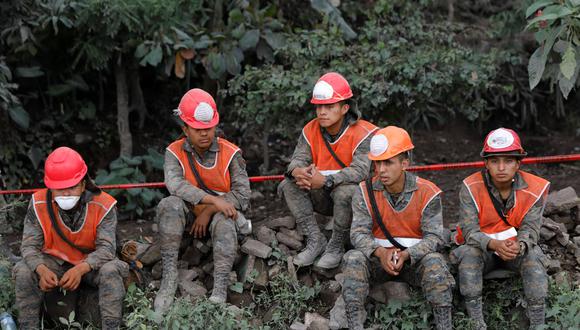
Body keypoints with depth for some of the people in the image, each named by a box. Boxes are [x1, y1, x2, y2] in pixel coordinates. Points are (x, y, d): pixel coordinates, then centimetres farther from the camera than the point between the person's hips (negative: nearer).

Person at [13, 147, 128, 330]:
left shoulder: (103, 205, -20)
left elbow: (106, 247, -24)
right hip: (55, 262, 2)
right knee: (24, 272, -24)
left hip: (91, 263, -1)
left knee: (111, 271, -33)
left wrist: (80, 269, -43)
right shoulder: (39, 204, -15)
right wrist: (42, 270, -38)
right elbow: (30, 245, -15)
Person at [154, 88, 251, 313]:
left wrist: (209, 212, -20)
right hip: (190, 217, 1)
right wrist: (214, 200, -36)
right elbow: (175, 184, -26)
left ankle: (220, 290, -41)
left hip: (221, 213, -1)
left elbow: (242, 195, -10)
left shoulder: (230, 153, -5)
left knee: (224, 220, -36)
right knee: (169, 206, -30)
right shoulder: (175, 152, -5)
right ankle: (169, 278, -34)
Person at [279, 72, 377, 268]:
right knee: (288, 186, -15)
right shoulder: (311, 130, 0)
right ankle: (315, 240, -11)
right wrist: (298, 172, -35)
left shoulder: (363, 134, -19)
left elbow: (360, 171, -32)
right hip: (322, 198, 5)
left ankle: (336, 247, -16)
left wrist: (325, 180, -44)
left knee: (346, 191, -38)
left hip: (355, 196, -5)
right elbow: (298, 159, -8)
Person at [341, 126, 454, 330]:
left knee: (435, 262, -33)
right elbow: (359, 232, -10)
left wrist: (406, 255, -30)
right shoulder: (366, 191, -5)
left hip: (414, 259, -1)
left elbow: (435, 237, -12)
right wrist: (380, 252, -31)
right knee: (353, 259, -28)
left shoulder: (427, 193, -10)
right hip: (379, 257, 1)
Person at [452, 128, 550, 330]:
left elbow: (530, 228, -15)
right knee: (469, 254, -32)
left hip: (517, 248, 1)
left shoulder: (534, 188, -13)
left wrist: (519, 246, -40)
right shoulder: (471, 187, -17)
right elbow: (469, 229, -21)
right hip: (483, 248, -1)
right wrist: (494, 244, -42)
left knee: (533, 256, -30)